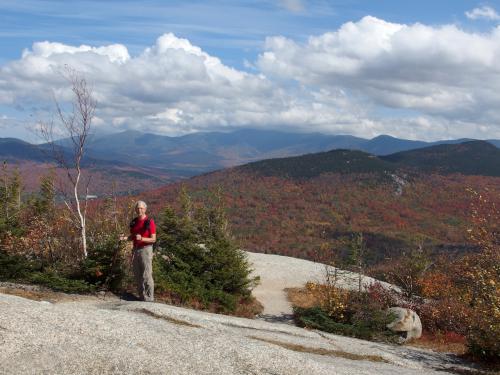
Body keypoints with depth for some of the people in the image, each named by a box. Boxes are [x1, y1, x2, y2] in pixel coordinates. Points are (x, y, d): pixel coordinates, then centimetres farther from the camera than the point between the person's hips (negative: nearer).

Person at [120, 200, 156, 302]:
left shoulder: (150, 222, -10)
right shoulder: (134, 222, 9)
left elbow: (153, 239, -11)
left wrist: (142, 238, -27)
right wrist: (125, 238, -5)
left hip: (146, 250, -7)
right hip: (136, 250, 7)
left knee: (146, 275, -6)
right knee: (138, 275, 9)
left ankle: (149, 297, 1)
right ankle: (142, 296, 18)